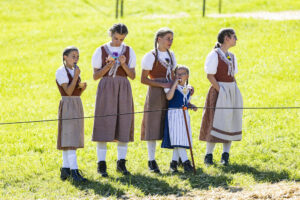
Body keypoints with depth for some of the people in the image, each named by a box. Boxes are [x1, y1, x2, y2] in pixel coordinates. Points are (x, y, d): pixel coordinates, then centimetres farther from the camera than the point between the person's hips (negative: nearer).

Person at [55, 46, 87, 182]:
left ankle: (65, 169, 12)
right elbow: (69, 92, -17)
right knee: (69, 139, -12)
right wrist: (76, 76, -19)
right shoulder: (61, 72, -10)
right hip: (67, 106, -8)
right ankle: (74, 171, -18)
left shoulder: (75, 71, 14)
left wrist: (83, 87, -5)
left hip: (77, 105, 8)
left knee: (71, 139, 9)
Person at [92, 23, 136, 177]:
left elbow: (133, 76, 4)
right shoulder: (101, 51, 1)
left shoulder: (129, 51, 7)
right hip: (106, 89, -2)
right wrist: (108, 66, -15)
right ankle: (101, 164, -3)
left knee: (124, 125, 2)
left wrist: (124, 65, -12)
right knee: (104, 125, -6)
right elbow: (95, 76, 0)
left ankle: (121, 163, 11)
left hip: (123, 90, 3)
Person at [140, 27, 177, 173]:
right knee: (153, 127, -4)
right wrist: (162, 85, -16)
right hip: (155, 94, -6)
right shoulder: (151, 56, -6)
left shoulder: (171, 55, 14)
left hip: (170, 94, 6)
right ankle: (151, 160, 3)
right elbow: (143, 79, -9)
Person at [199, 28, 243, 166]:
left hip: (233, 92, 8)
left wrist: (235, 92, 8)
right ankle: (209, 156, 0)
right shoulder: (214, 55, -9)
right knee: (216, 122, -8)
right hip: (219, 91, -7)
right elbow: (210, 76, -13)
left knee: (230, 123, 5)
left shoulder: (231, 57, 15)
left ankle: (225, 156, 10)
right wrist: (220, 91, -18)